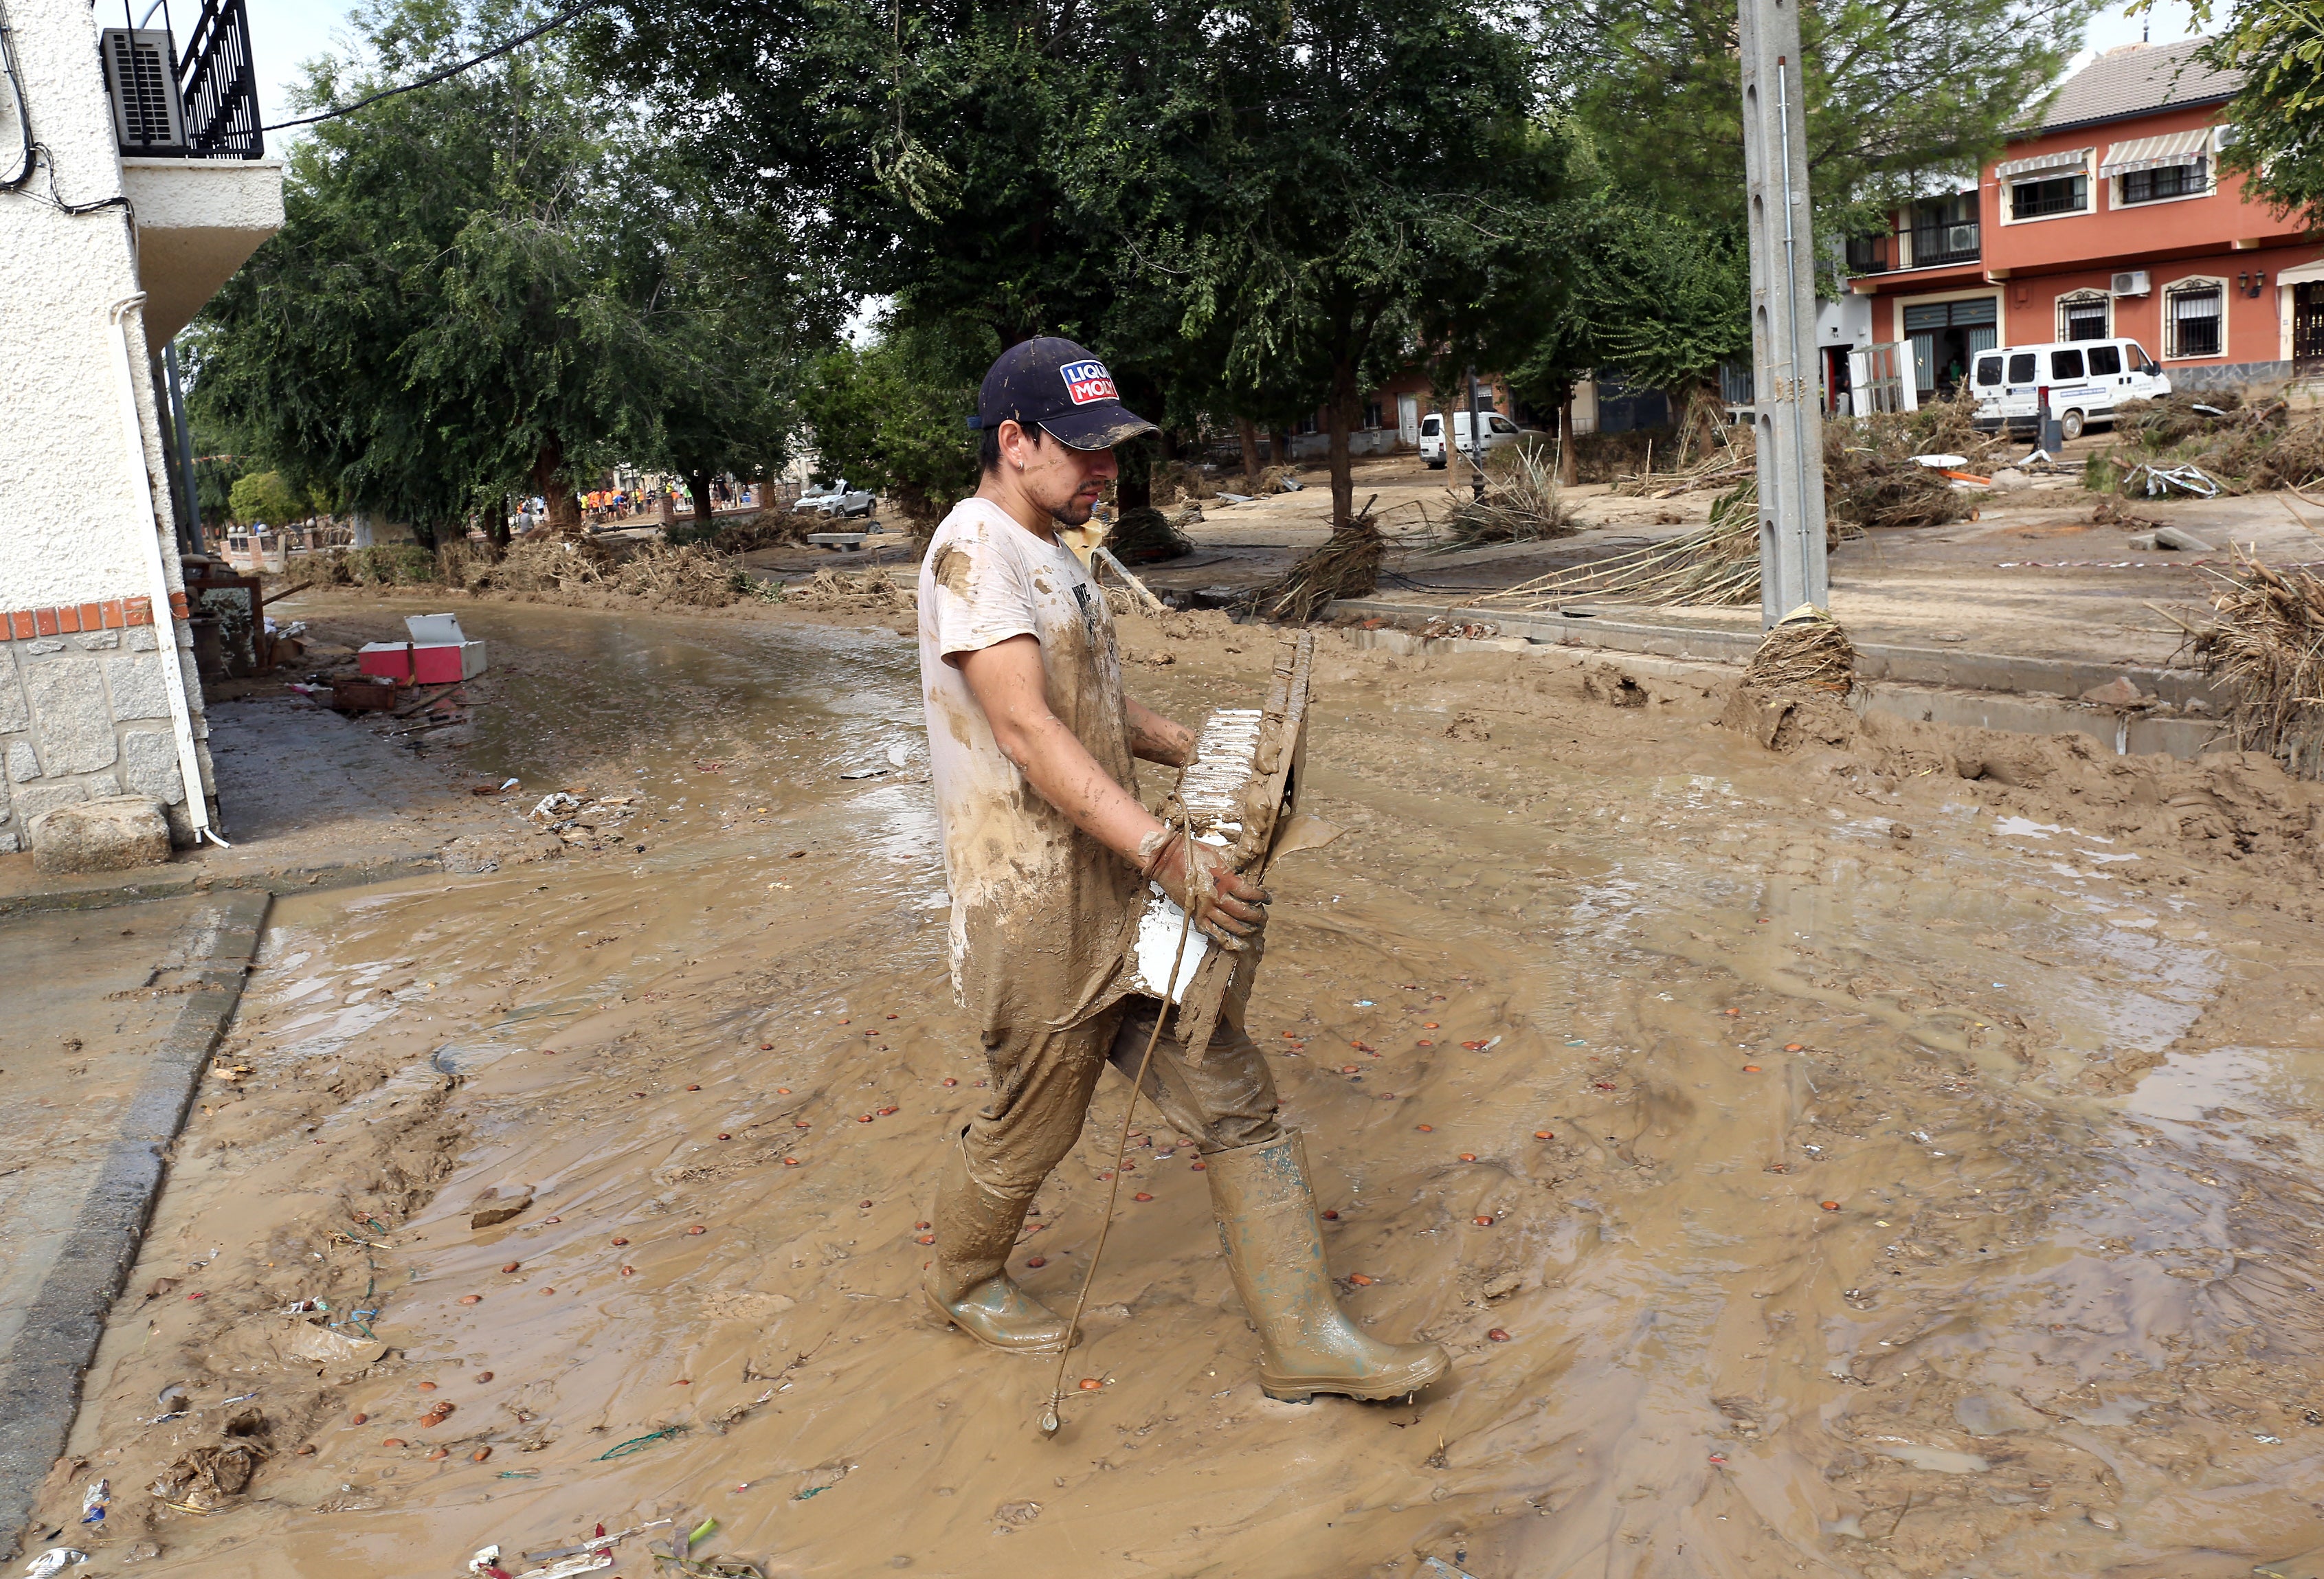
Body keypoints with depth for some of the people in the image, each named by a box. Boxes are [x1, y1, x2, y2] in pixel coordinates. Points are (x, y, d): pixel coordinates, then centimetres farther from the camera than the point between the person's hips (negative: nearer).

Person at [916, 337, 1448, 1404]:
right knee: (1030, 1128, 11)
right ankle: (964, 1278, 40)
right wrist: (1167, 854, -33)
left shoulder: (1051, 553, 15)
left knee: (1233, 1100, 6)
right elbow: (1026, 729, -27)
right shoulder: (974, 547, -16)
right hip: (1033, 911, -9)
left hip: (1120, 893, 9)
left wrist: (1205, 756, 13)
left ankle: (1301, 1338, 14)